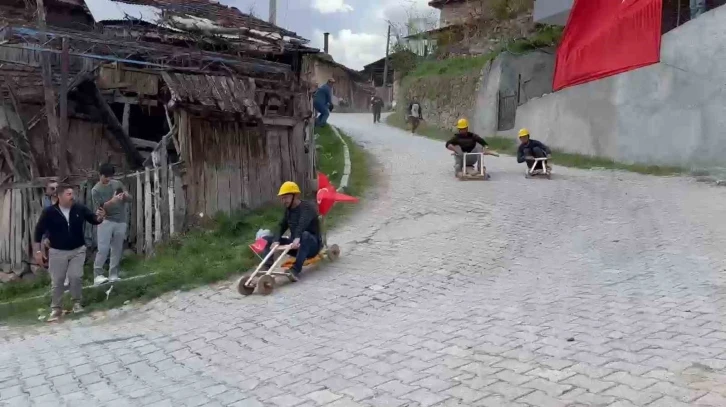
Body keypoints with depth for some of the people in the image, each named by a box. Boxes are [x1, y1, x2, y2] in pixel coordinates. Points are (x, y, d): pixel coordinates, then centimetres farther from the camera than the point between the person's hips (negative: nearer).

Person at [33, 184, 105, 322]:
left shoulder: (80, 209, -6)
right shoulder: (49, 212, -11)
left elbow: (93, 220, 0)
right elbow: (38, 231, -5)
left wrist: (100, 217, -25)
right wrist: (37, 251, -8)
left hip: (78, 250, 1)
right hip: (57, 252, -1)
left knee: (76, 277, -7)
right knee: (57, 281, 6)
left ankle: (76, 303, 16)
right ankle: (56, 309, 19)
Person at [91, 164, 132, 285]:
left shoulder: (117, 183, 10)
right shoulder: (96, 190, -3)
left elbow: (130, 198, 11)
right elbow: (101, 207, -13)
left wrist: (126, 195, -13)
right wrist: (113, 200, -28)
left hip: (121, 222, 4)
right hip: (106, 221, -4)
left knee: (117, 250, 6)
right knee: (103, 249, -12)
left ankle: (113, 275, 12)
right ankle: (97, 275, -8)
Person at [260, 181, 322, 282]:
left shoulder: (308, 206, -13)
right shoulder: (288, 210, 10)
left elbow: (303, 224, -32)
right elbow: (282, 227, -2)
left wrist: (297, 238, -51)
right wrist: (275, 241, -22)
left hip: (312, 244, -7)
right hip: (295, 246, 7)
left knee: (305, 235, -40)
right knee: (267, 239, -3)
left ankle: (295, 270, -47)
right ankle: (268, 269, -22)